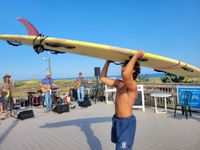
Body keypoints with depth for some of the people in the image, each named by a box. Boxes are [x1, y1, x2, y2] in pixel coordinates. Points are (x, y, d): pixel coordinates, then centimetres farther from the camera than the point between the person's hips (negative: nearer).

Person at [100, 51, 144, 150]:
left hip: (126, 122, -9)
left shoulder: (132, 86, -23)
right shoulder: (119, 83, 3)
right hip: (117, 120, 9)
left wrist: (135, 57, -33)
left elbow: (125, 75, -46)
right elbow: (103, 78, 10)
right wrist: (108, 62, 7)